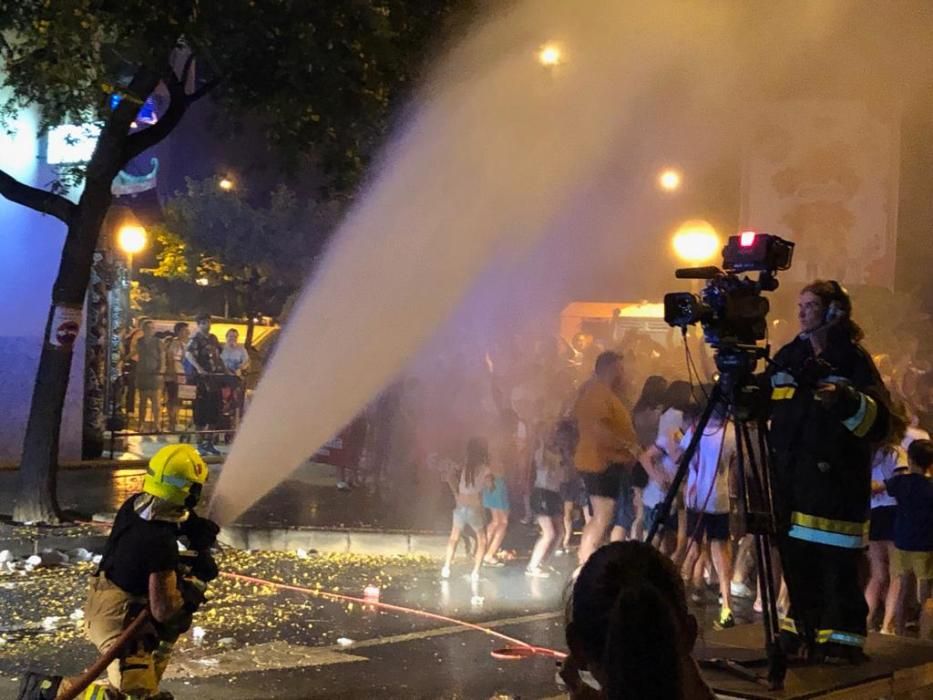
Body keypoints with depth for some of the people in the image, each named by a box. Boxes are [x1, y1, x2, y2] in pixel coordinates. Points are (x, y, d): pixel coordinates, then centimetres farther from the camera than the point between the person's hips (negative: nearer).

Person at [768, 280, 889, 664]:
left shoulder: (853, 359, -5)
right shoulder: (788, 356, 12)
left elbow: (878, 422, -13)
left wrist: (846, 400, -30)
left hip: (836, 478, -6)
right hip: (790, 475, 6)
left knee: (836, 565, -6)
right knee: (796, 560, 10)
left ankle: (841, 639, 2)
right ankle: (802, 631, 22)